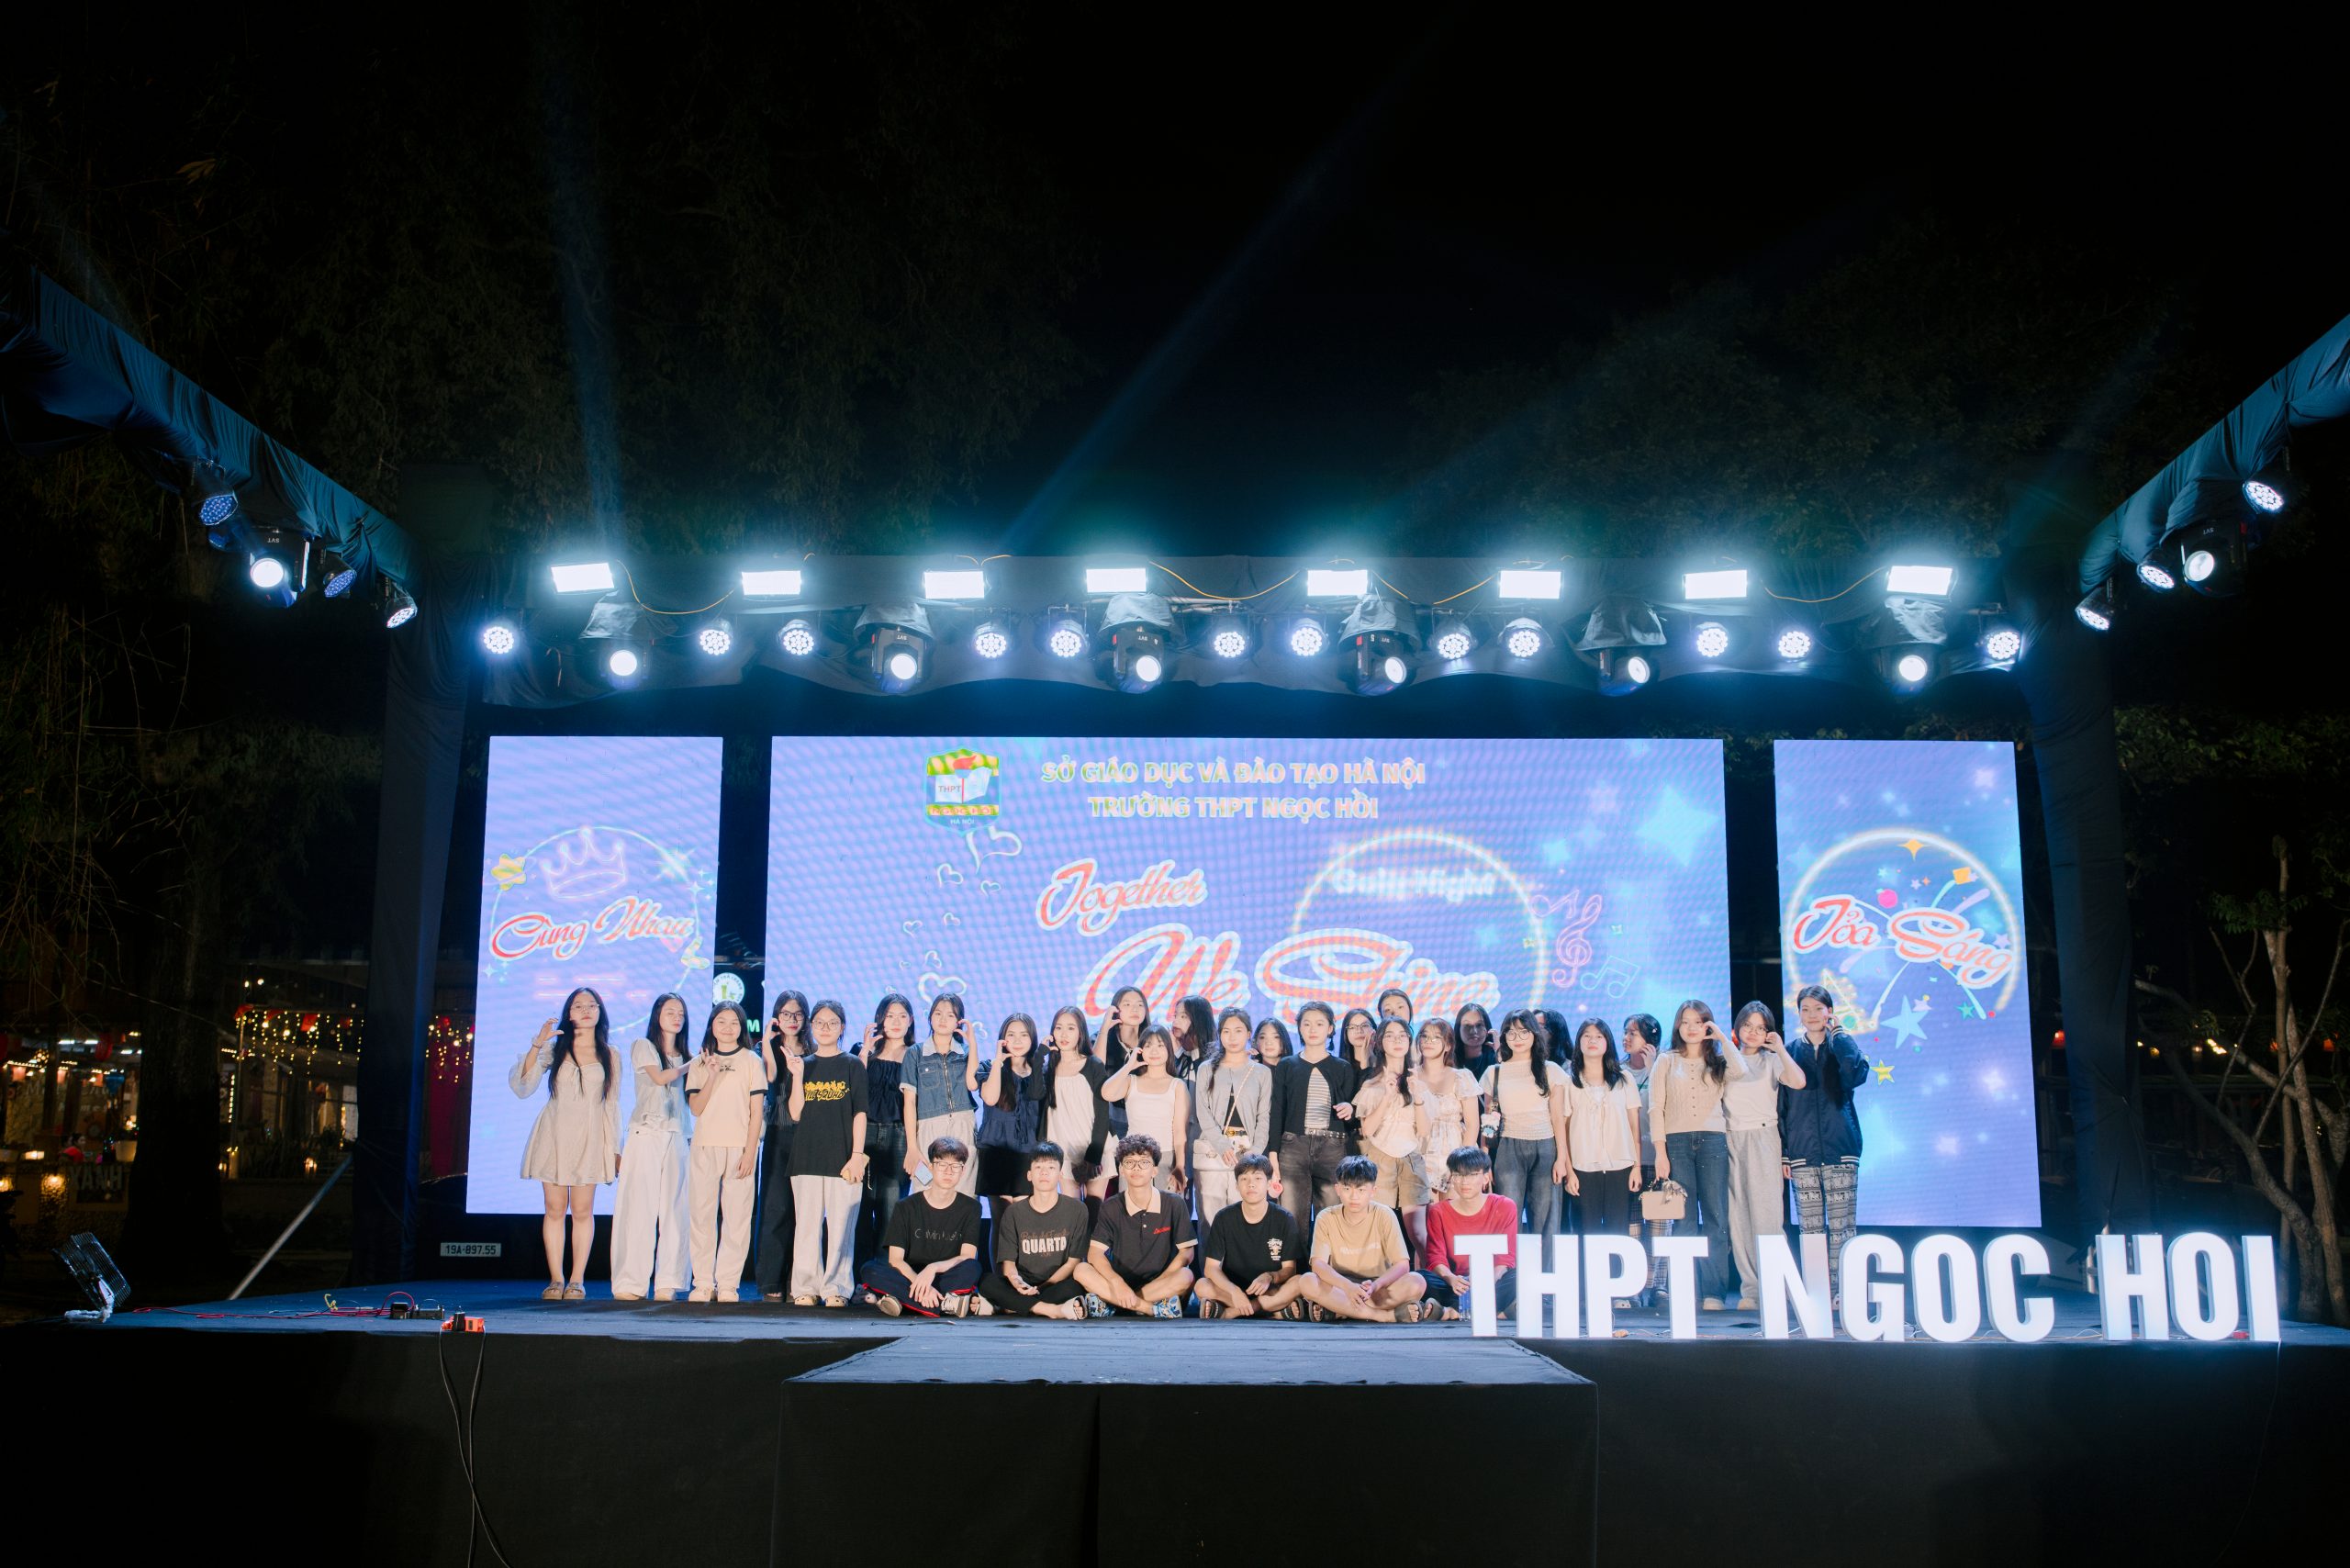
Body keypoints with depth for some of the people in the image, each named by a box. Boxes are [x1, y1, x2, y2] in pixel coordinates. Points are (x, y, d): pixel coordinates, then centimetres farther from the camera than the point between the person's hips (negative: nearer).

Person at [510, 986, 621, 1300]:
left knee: (582, 1210, -2)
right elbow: (520, 1087, -3)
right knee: (555, 1208, 0)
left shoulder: (609, 1055, 9)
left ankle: (577, 1281, 3)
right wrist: (536, 1046, -12)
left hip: (589, 1138, 0)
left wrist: (615, 1148, 7)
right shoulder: (554, 1048, 7)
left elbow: (612, 1104, 11)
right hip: (554, 1135, 0)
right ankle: (556, 1280, 6)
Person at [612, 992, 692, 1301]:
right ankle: (629, 1283, -5)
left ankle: (667, 1283, -1)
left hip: (676, 1137, 4)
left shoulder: (686, 1054, 20)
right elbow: (659, 1077, -8)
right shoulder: (643, 1047, 9)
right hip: (645, 1135, -4)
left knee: (673, 1209, -2)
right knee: (638, 1208, -7)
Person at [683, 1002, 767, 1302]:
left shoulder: (751, 1061, 6)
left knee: (737, 1216, -4)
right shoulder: (699, 1063, 12)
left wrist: (750, 1151, -6)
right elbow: (696, 1108, 2)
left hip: (739, 1148, -2)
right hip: (704, 1147, 2)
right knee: (702, 1215, 1)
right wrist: (712, 1077, -11)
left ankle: (728, 1283, 2)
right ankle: (703, 1283, 8)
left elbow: (756, 1111, 2)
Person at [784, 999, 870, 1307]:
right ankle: (805, 1288, 7)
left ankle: (835, 1289, 3)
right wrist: (798, 1075, -7)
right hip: (807, 1156, 2)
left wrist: (857, 1155, -7)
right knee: (808, 1224, 1)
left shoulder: (852, 1065, 6)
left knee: (840, 1225, -3)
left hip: (842, 1157, -2)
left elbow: (860, 1112, 1)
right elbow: (796, 1113, 4)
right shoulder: (803, 1064, 12)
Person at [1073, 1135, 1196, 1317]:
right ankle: (1153, 1308, -29)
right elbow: (1095, 1252, -8)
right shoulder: (1111, 1207, 1)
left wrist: (1160, 1283, -17)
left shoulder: (1174, 1204, -2)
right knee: (1082, 1270, -24)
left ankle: (1107, 1302, -25)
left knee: (1185, 1276, -32)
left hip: (1162, 1284, -1)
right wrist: (1118, 1283, -26)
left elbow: (1186, 1252, -4)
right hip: (1120, 1280, 1)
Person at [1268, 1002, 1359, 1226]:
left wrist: (1350, 1109, -10)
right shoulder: (1286, 1066, 11)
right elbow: (1276, 1113, 7)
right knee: (1293, 1223, -4)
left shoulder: (1343, 1068, 12)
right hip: (1293, 1147, 0)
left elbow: (1352, 1114, 14)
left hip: (1333, 1149, 0)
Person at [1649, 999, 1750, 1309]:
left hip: (1712, 1141, 0)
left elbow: (1740, 1071, -12)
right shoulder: (1666, 1062, 11)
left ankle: (1713, 1291, -4)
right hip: (1677, 1141, 0)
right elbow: (1656, 1108, 4)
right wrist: (1661, 1152, -5)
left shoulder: (1717, 1061, 13)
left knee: (1716, 1218, -5)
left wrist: (1722, 1037, -3)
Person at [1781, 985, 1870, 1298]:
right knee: (1810, 1228, 2)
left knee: (1841, 1226, -4)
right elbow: (1782, 1106, 10)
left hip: (1840, 1149, -2)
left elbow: (1857, 1075, -16)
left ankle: (1842, 1293, 1)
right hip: (1803, 1153, 2)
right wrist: (1783, 1153, 4)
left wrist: (1838, 1036, -9)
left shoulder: (1840, 1046, 7)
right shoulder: (1791, 1053, 11)